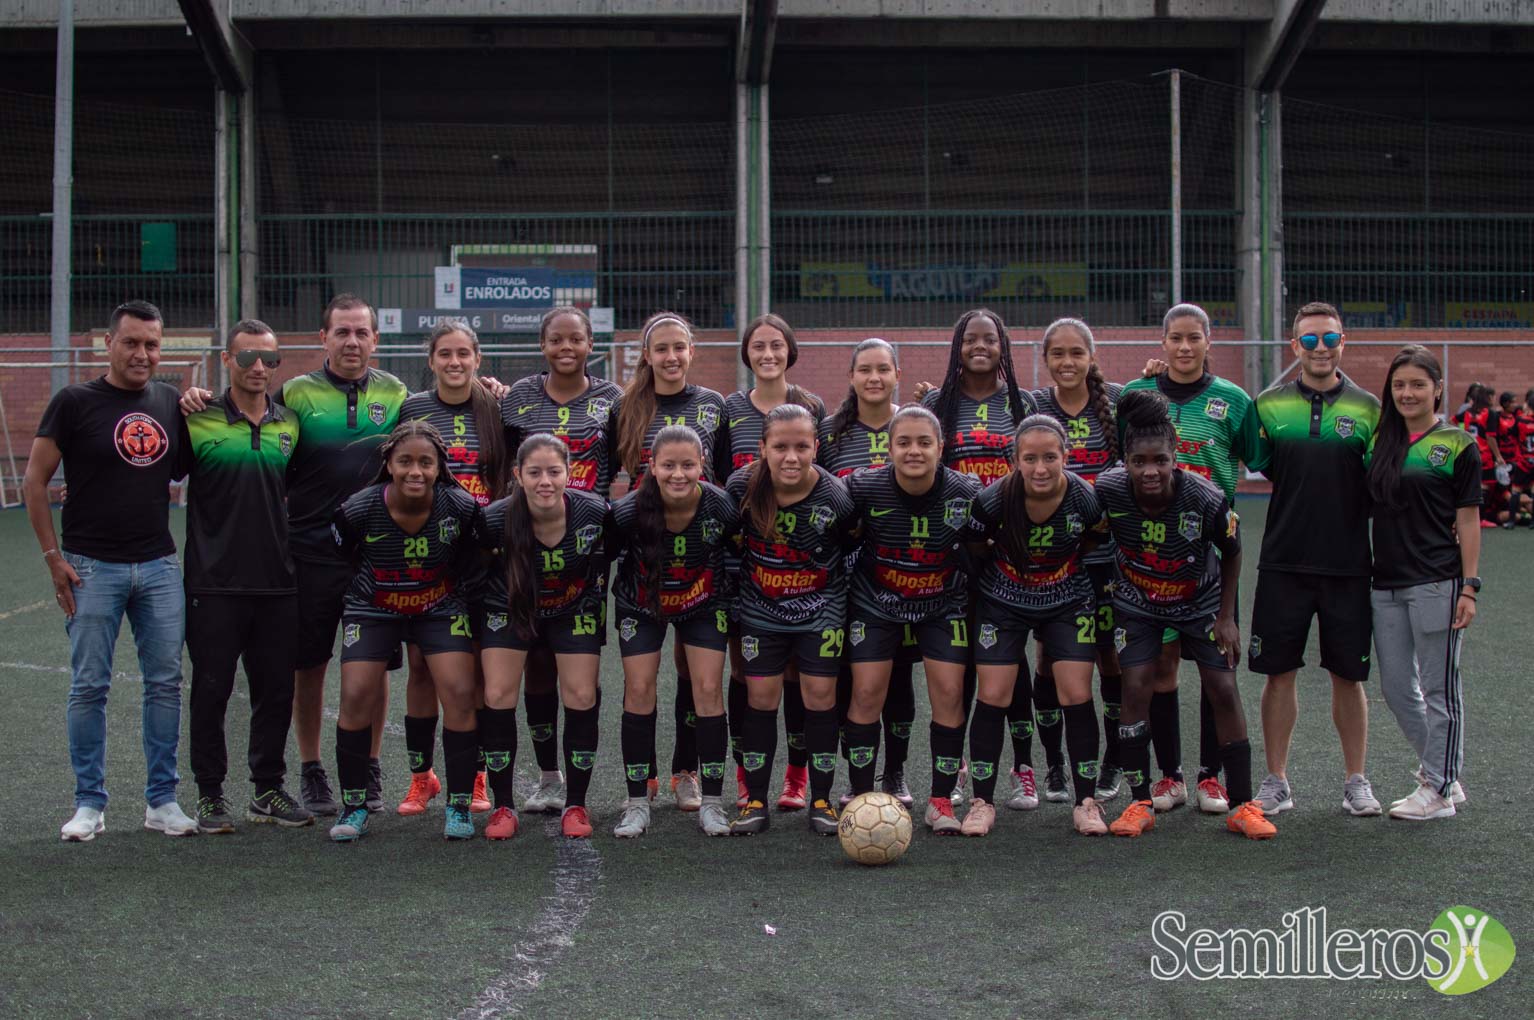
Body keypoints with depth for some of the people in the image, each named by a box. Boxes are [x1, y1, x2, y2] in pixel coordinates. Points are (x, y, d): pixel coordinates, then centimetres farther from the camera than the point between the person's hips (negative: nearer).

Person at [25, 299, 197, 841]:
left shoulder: (171, 403, 8)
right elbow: (34, 481, -1)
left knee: (165, 683, 5)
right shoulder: (74, 402, -3)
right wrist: (53, 557, -6)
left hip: (159, 567, 4)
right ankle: (89, 804, 11)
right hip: (93, 568, -4)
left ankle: (162, 800, 14)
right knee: (89, 687, 1)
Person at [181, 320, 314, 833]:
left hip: (278, 581, 4)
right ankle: (210, 795, 13)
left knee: (276, 692, 9)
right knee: (211, 690, 2)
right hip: (214, 583, -4)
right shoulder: (199, 421, -2)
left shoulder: (290, 424, 10)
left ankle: (269, 790, 21)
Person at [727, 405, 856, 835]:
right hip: (761, 609, 1)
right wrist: (738, 579, 5)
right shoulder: (742, 486, -17)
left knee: (820, 694, 0)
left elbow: (852, 545, -2)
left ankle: (821, 801, 12)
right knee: (761, 697, 3)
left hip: (821, 608, -1)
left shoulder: (835, 497, -20)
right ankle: (756, 802, 12)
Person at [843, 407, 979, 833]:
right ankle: (860, 798, 9)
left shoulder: (965, 492, -20)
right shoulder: (864, 487, -21)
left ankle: (941, 801, 8)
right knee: (866, 693, -4)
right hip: (875, 602, 0)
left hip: (943, 603, 0)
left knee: (949, 693, -5)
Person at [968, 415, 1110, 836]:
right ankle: (981, 801, 8)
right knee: (992, 696, -5)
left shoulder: (1087, 499, -21)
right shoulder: (994, 499, -25)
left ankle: (1086, 801, 9)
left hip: (1068, 602, 1)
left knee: (1077, 695, -5)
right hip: (1004, 603, -1)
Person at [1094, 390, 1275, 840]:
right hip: (1137, 603, 1)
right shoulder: (1109, 490, -28)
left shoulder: (1207, 499, -31)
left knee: (1224, 690, -4)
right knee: (1136, 687, -9)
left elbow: (1232, 553, -12)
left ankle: (1243, 806, 5)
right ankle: (1140, 803, 2)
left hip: (1200, 601, -1)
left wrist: (1226, 617, -8)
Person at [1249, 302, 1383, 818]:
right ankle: (1276, 781, 16)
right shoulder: (1269, 404, 3)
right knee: (1279, 673, 4)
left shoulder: (1367, 407, 2)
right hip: (1284, 562, 0)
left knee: (1348, 675, 7)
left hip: (1347, 563, 0)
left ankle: (1356, 781, 20)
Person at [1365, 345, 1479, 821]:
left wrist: (1469, 587, -9)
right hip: (1387, 582, 6)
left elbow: (1468, 520, -5)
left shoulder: (1457, 444, -4)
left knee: (1438, 688, 2)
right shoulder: (1382, 443, 11)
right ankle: (1442, 776, 25)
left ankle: (1439, 789, 12)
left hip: (1436, 582, -6)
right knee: (1397, 687, 10)